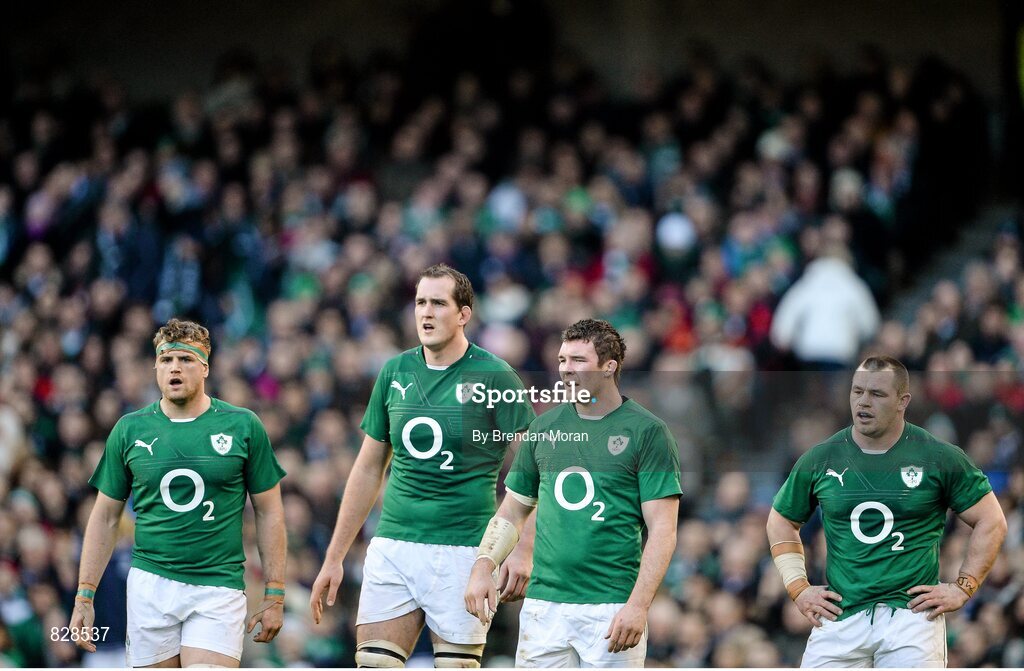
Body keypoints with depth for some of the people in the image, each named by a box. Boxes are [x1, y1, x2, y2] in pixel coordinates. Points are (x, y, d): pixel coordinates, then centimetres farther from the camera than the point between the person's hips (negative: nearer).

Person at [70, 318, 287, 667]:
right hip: (150, 584, 2)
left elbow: (269, 511, 7)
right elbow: (105, 517, 12)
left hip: (217, 586, -2)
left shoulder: (243, 426, 2)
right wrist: (84, 596, 7)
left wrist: (274, 595, 2)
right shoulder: (129, 429, 6)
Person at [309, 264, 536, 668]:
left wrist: (522, 550, -17)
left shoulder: (493, 377, -5)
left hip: (463, 550, -4)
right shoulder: (395, 373, 9)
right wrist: (334, 558, 14)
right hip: (392, 548, 4)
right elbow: (368, 469, 16)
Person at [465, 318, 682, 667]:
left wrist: (638, 605, -16)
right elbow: (512, 511, 19)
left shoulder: (647, 432, -3)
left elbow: (662, 530, -7)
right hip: (543, 606, 4)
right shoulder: (544, 427, 12)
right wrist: (483, 566, 2)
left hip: (612, 611, -4)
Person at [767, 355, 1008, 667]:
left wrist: (962, 588, 2)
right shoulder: (820, 460, 8)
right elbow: (782, 521, 23)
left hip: (912, 615, -2)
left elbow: (991, 522, 9)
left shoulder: (938, 457, 2)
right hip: (839, 616, 2)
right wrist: (798, 589, 13)